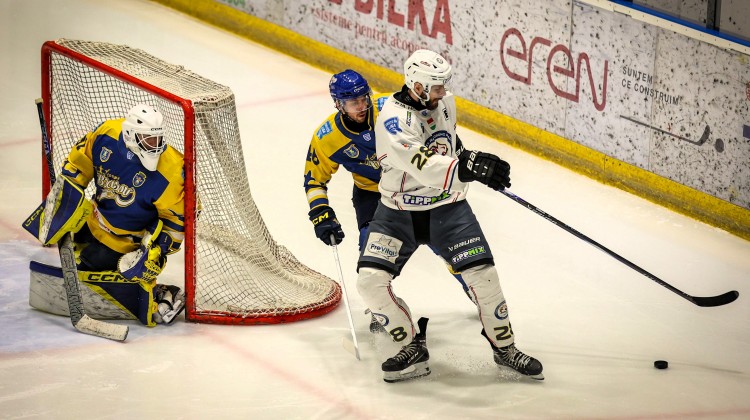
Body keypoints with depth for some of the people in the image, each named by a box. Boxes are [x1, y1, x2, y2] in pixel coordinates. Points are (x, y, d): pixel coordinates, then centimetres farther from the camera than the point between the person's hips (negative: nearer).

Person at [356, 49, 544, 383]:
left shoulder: (445, 103, -1)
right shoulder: (393, 120, -24)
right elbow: (424, 167, -40)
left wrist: (467, 156, 19)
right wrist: (470, 169, -50)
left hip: (446, 208, 3)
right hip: (398, 211, -3)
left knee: (482, 273, -11)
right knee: (370, 280, -17)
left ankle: (504, 347, 9)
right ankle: (414, 349, 1)